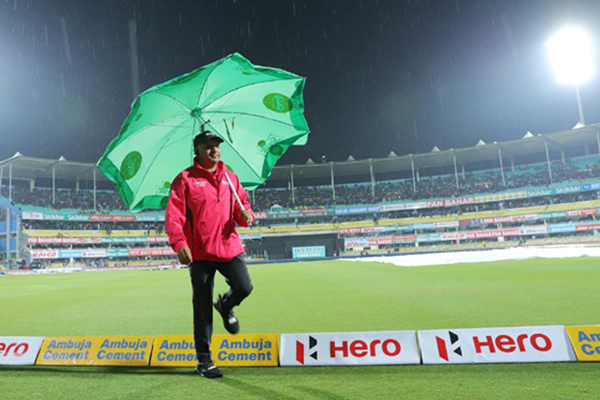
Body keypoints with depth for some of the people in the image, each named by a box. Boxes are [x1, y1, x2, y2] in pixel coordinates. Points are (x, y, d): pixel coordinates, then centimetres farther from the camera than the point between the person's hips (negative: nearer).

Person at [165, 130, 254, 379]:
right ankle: (204, 360, 20)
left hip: (230, 246, 3)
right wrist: (179, 243, -21)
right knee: (202, 307, 3)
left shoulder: (230, 178, 13)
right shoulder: (185, 179, 0)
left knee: (244, 287, -14)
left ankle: (225, 306, 24)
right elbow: (173, 215, -7)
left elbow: (242, 205, 18)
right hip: (200, 252, -3)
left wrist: (246, 215, -6)